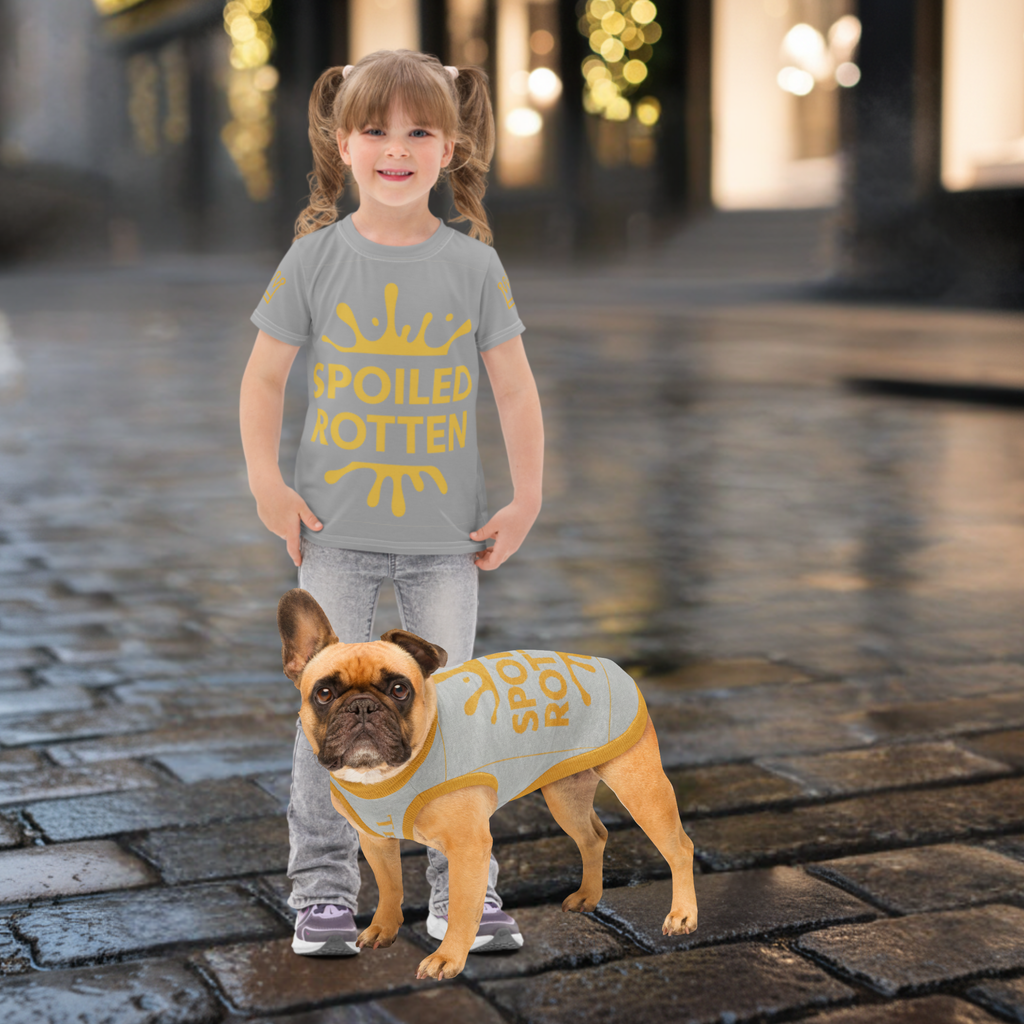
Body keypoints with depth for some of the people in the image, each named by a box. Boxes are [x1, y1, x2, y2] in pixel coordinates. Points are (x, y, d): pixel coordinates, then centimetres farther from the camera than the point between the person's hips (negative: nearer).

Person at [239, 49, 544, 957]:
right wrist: (266, 482, -7)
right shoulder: (317, 258, -3)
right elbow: (266, 374, 2)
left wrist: (527, 498, -3)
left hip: (445, 532, 1)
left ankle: (463, 887, 17)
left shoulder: (473, 263, -2)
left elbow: (515, 387, 2)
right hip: (337, 527, 0)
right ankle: (323, 883, 16)